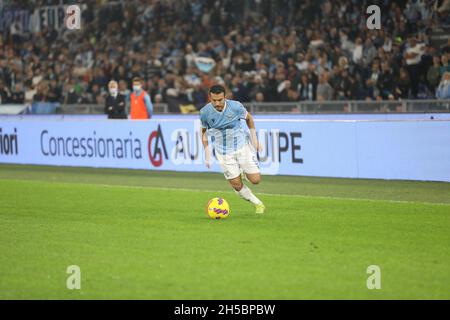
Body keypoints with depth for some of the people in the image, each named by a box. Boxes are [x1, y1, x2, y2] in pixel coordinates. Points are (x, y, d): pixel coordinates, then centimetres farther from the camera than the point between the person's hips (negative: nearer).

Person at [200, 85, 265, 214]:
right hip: (223, 152, 0)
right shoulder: (205, 112, -13)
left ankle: (244, 172, 30)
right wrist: (207, 151, 1)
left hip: (242, 146, 0)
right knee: (237, 185, -3)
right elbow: (204, 131, 5)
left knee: (255, 180, -5)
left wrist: (254, 138, 3)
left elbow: (248, 118, 5)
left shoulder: (236, 106, -16)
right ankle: (257, 203, 19)